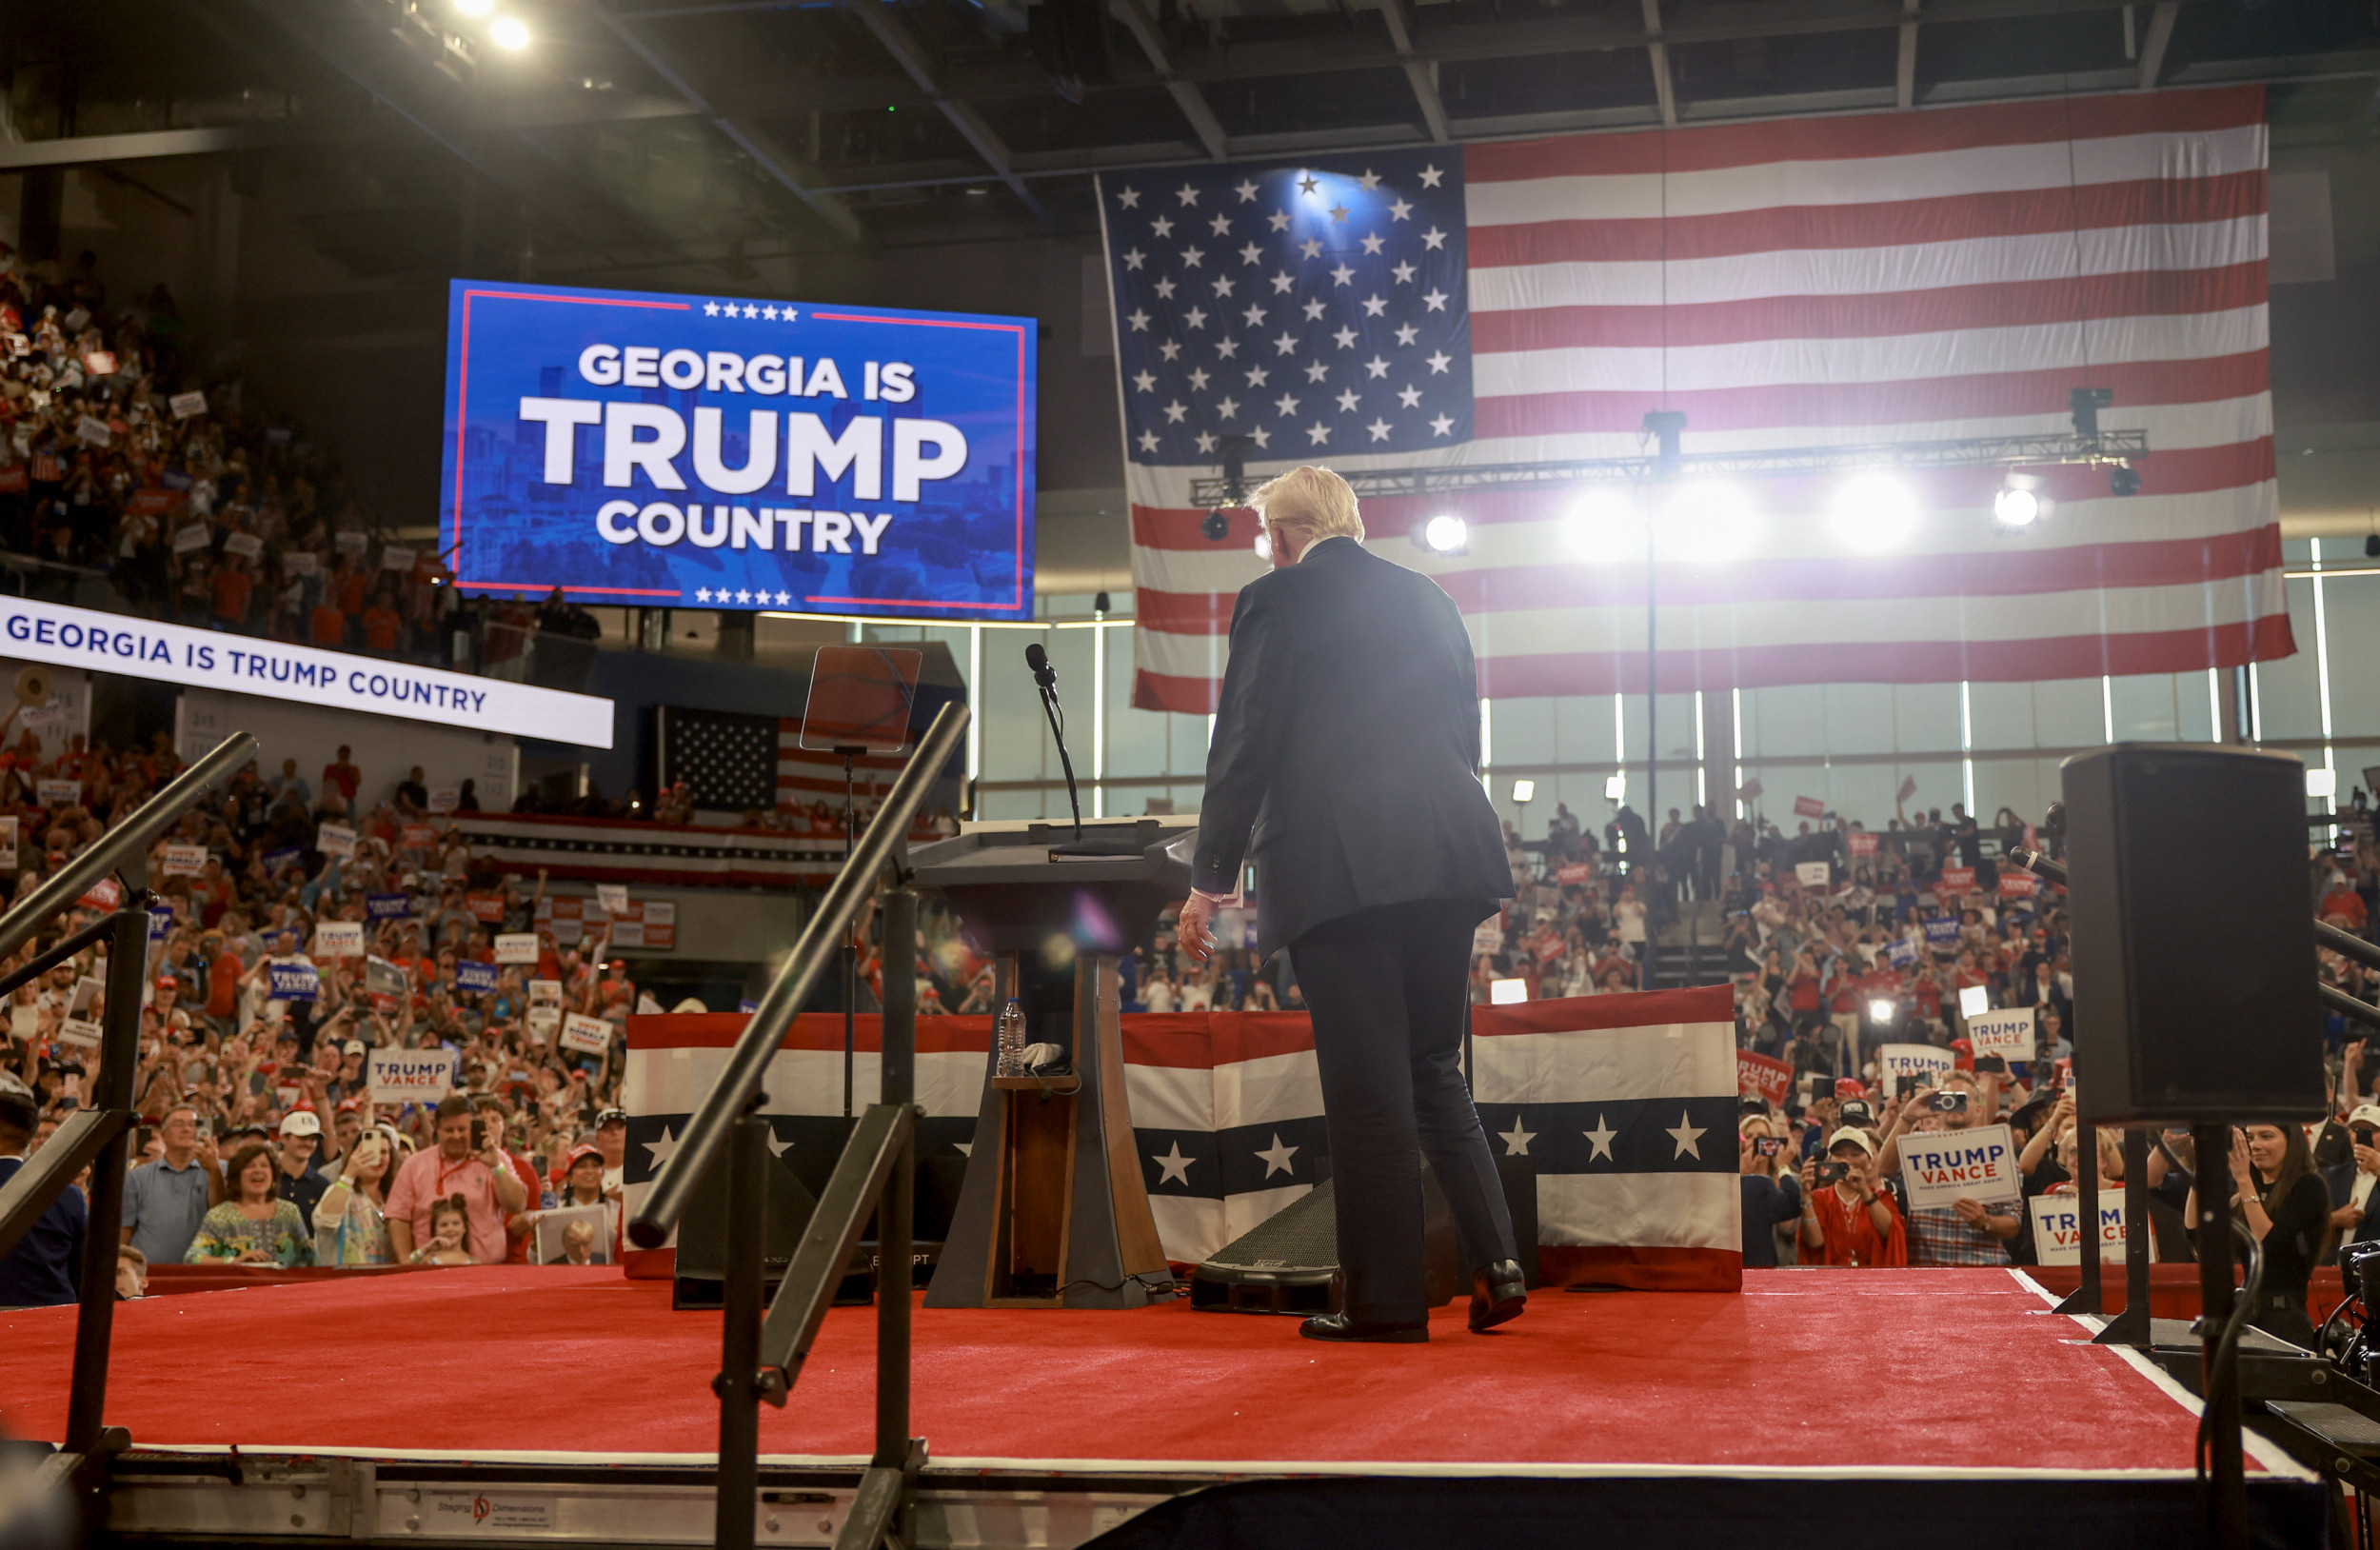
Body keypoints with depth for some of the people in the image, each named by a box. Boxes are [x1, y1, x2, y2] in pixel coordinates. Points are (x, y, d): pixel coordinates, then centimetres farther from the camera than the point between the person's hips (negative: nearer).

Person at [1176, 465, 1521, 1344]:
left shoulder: (1275, 600, -1)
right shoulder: (1428, 599, 16)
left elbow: (1243, 749, -5)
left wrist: (1210, 884, 0)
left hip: (1338, 868, -6)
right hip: (1446, 860, 6)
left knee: (1366, 1089, -1)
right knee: (1434, 1069, 16)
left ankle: (1387, 1301, 4)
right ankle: (1495, 1262, 6)